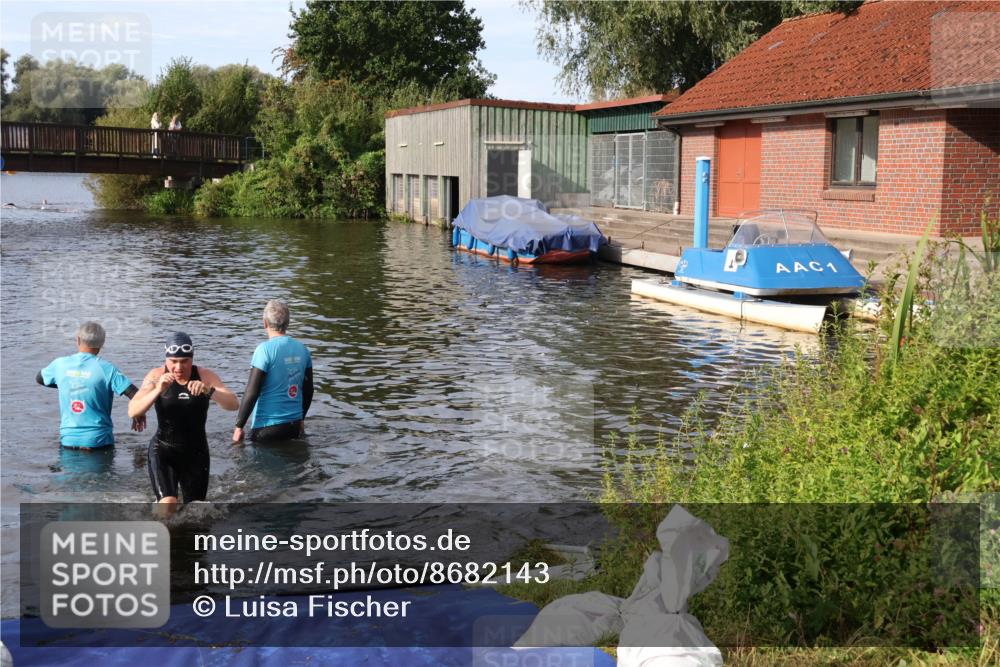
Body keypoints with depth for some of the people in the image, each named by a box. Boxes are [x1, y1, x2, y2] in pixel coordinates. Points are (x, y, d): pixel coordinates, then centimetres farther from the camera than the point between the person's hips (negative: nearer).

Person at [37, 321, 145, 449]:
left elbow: (39, 378, 21)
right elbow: (135, 395, -16)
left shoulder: (60, 364, 0)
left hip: (68, 439, 3)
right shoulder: (106, 368, -11)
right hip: (99, 441, -3)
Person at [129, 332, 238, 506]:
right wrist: (158, 390, -34)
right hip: (163, 451, -2)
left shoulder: (204, 376, -7)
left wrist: (209, 391, -38)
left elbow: (234, 404, -19)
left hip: (196, 452, 2)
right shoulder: (157, 376, -8)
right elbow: (132, 411, -18)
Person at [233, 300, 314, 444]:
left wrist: (239, 427, -8)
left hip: (268, 426, -6)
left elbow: (252, 392, -16)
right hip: (294, 424, 6)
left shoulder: (265, 349, -14)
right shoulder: (302, 349, 4)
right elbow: (308, 390, 12)